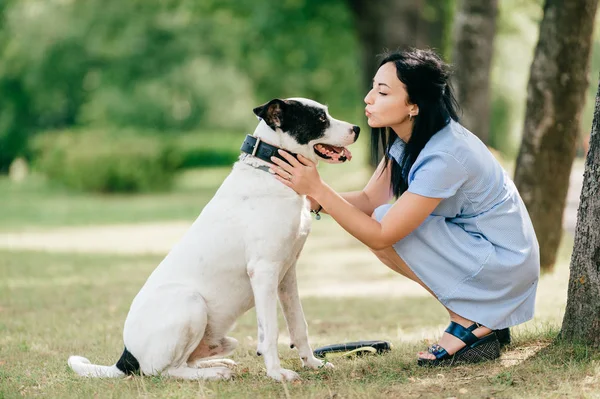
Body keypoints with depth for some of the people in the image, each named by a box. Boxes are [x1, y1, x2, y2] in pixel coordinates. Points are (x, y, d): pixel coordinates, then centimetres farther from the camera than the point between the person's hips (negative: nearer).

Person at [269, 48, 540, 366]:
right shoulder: (408, 138, -1)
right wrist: (312, 196, -20)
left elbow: (381, 235, -27)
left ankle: (469, 324, -6)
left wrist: (318, 188, -27)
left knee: (387, 223, -18)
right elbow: (369, 199, -3)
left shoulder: (444, 157, -29)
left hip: (506, 264, -9)